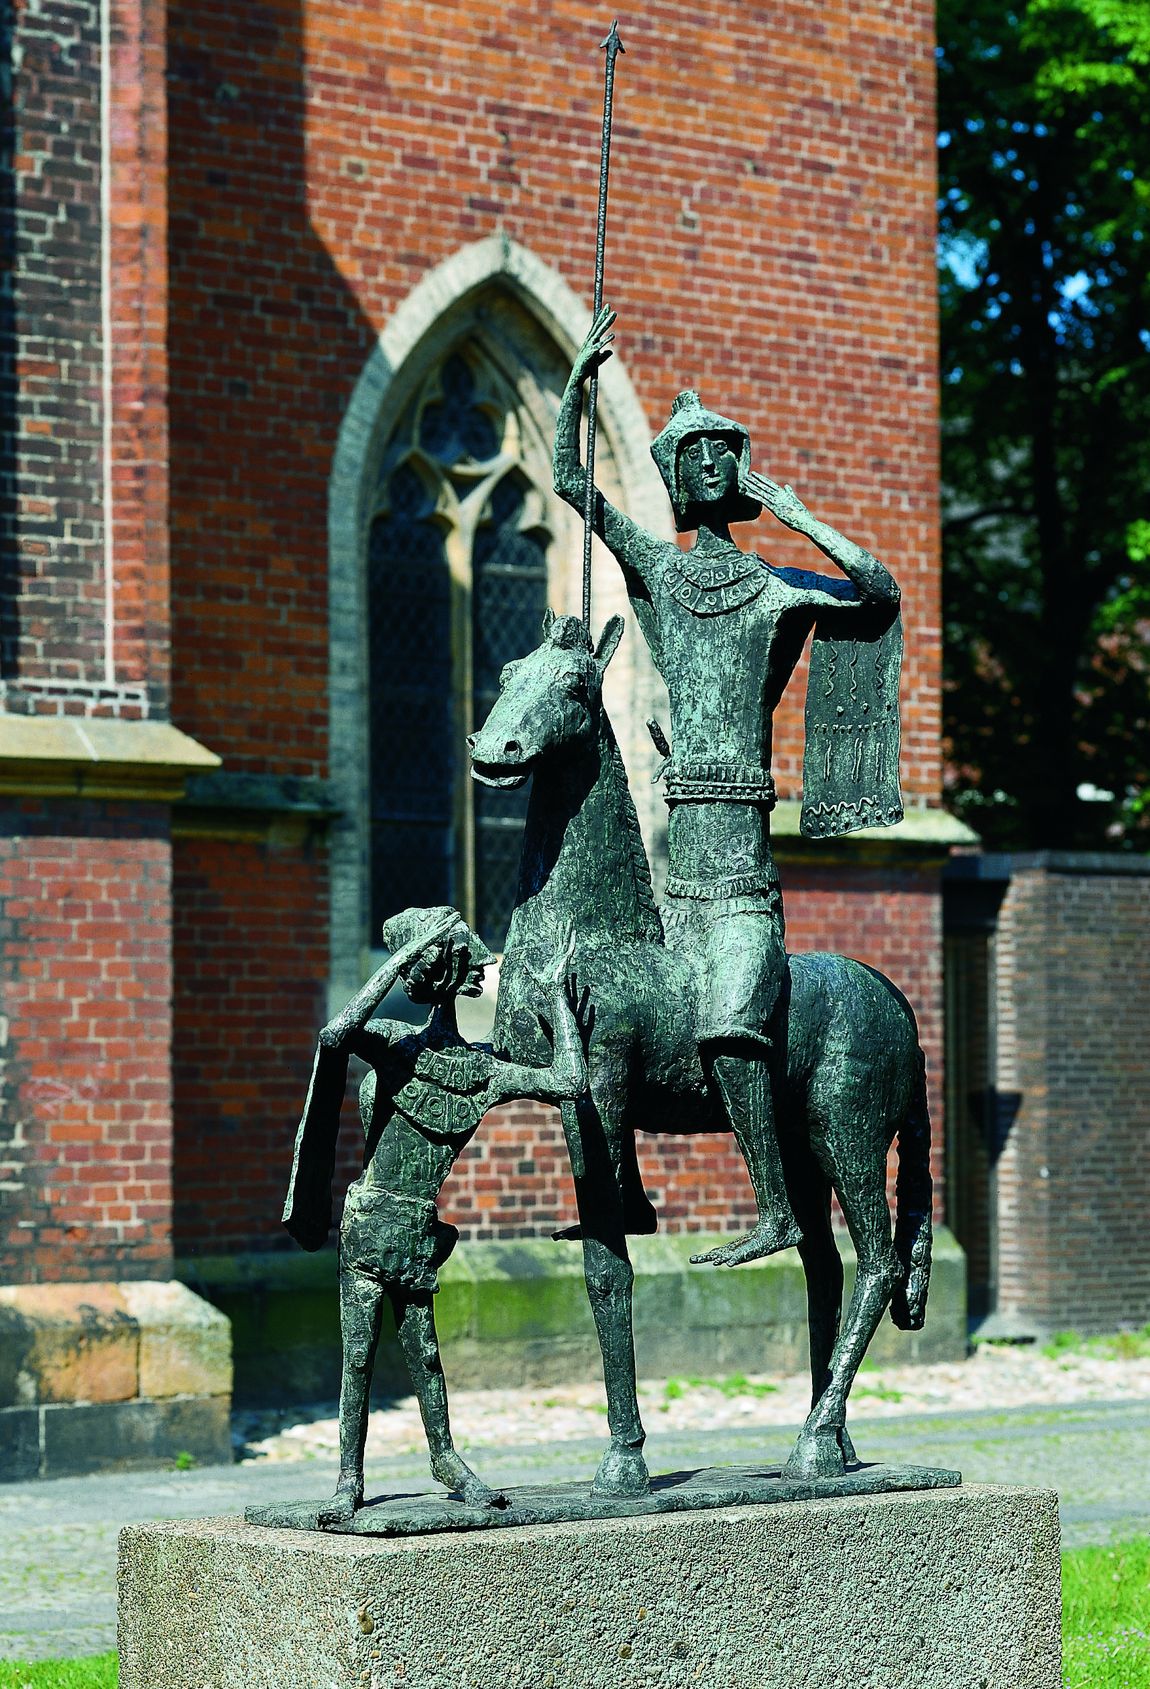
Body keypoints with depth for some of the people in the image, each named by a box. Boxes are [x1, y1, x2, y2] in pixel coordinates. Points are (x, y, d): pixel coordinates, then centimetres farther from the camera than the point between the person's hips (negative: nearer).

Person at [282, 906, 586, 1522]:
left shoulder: (483, 1070, 1)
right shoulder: (392, 1043, -3)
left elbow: (569, 1083, -9)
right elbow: (335, 1035, -26)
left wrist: (559, 999, 0)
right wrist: (404, 954, -23)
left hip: (421, 1231, 1)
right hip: (369, 1222, -1)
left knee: (423, 1351, 6)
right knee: (358, 1356, -1)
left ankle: (447, 1459, 24)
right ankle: (350, 1478, 6)